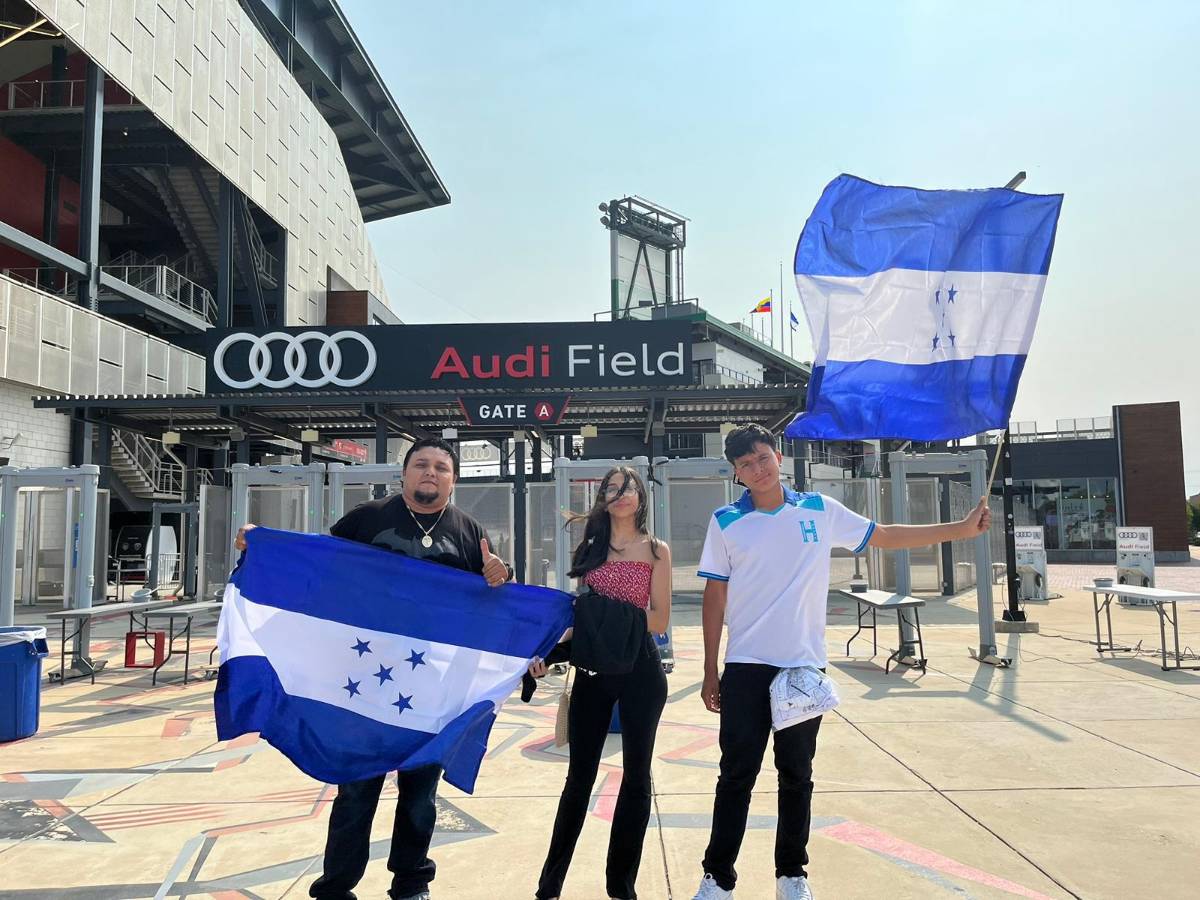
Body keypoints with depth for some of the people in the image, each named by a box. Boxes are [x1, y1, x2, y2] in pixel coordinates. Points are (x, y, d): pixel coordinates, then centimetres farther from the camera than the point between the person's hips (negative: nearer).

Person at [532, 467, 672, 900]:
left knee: (636, 773, 9)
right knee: (580, 774, 9)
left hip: (639, 668, -2)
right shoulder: (588, 550, 9)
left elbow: (659, 620, -6)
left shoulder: (656, 550, 0)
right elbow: (579, 613, 11)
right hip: (593, 668, 2)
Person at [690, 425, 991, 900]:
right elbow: (715, 598, 1)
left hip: (804, 666, 1)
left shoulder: (820, 511, 3)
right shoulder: (726, 521, -1)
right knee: (736, 775, 3)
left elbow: (885, 536, 12)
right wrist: (710, 671, 0)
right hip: (746, 667, -1)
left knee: (797, 775, 12)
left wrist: (962, 528, 9)